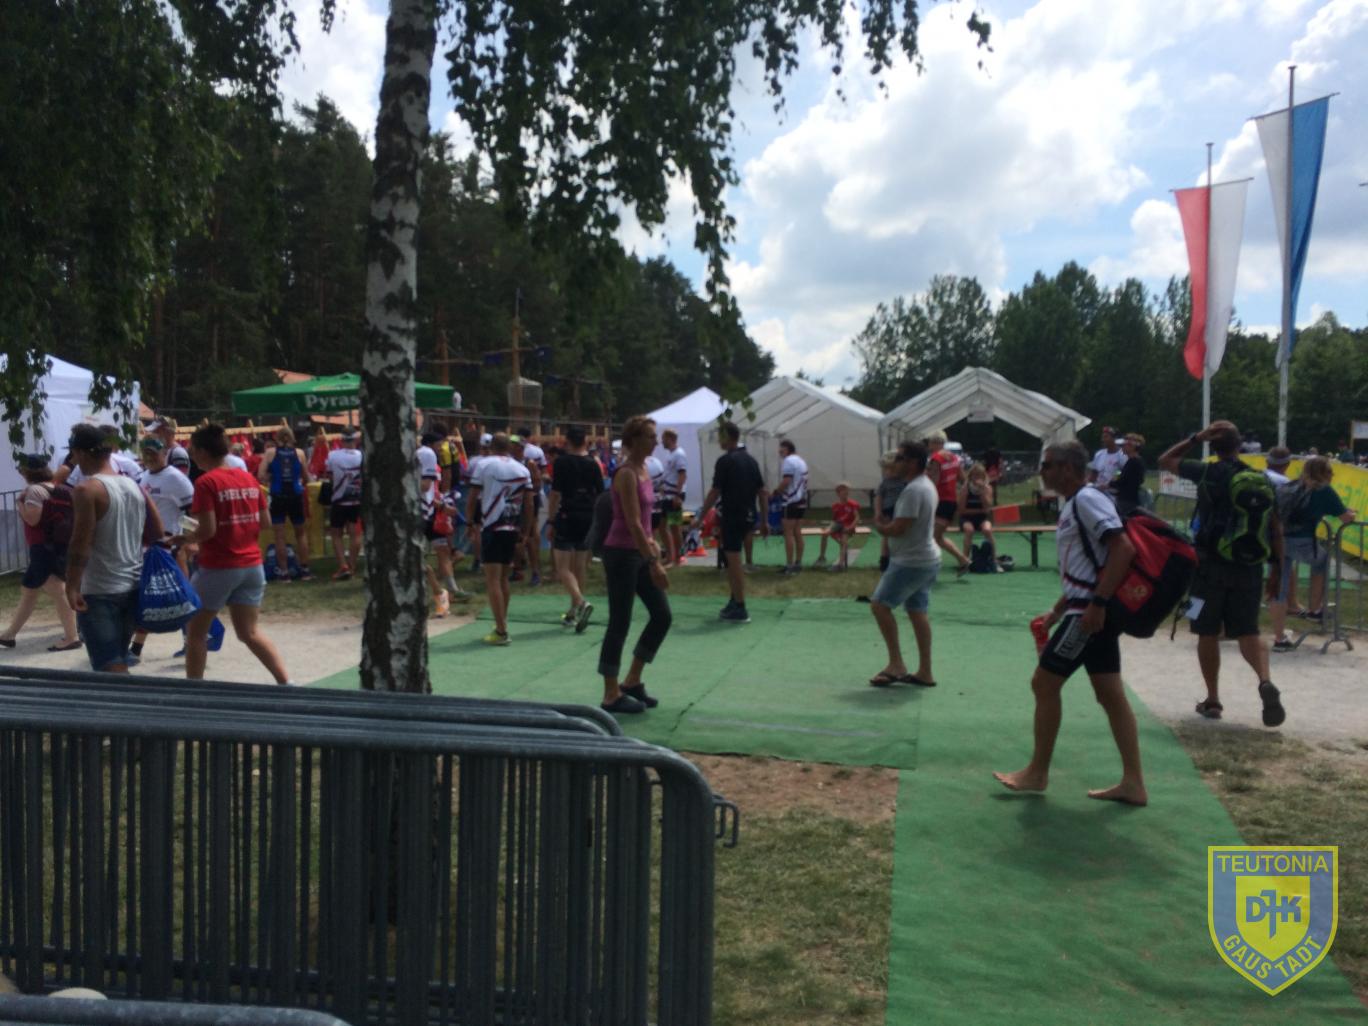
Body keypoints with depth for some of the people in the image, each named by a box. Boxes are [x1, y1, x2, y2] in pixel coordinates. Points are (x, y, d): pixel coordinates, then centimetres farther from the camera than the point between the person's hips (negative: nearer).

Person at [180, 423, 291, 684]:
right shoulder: (248, 478, 7)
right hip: (252, 565, 6)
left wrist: (184, 539, -1)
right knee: (250, 633, 11)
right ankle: (286, 683, 1)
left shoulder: (206, 482, -12)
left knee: (196, 631, 12)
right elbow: (265, 522, 8)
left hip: (218, 567, -6)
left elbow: (207, 529, -18)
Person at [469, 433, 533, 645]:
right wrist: (526, 531, 15)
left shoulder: (484, 464, -2)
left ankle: (501, 631, -10)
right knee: (503, 578, 18)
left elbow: (473, 498, -3)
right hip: (512, 529, 5)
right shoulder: (522, 469, 8)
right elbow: (528, 504, 7)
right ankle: (502, 625, 26)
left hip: (491, 527, -5)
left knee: (492, 580, -5)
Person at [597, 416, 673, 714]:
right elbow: (632, 523, -23)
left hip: (639, 552, 9)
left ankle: (631, 681, 21)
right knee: (620, 623, -1)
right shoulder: (626, 474, -18)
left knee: (662, 616, 10)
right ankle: (611, 695, 10)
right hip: (621, 553, -9)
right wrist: (654, 561, -25)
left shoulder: (643, 469, 10)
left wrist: (652, 543, 16)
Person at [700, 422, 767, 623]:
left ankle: (740, 610, 1)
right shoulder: (751, 460, 10)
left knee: (734, 561, -2)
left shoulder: (725, 461, -11)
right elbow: (762, 492, 10)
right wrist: (764, 521, 15)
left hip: (732, 516, -7)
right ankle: (735, 601, 22)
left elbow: (715, 493, -13)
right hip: (749, 516, 7)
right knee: (731, 558, 20)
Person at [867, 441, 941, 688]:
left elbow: (898, 528, -23)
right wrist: (886, 522, 3)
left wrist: (879, 524, -3)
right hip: (926, 558, 10)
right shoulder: (926, 485, 13)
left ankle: (896, 663, -4)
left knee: (879, 604, -7)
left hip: (912, 562, -10)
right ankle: (925, 672, 16)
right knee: (918, 612, 12)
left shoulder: (913, 490, -20)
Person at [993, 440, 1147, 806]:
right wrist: (1057, 610, 21)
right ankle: (1133, 784, 14)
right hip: (1089, 610, 10)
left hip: (1091, 613, -10)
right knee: (1110, 695, 10)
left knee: (1044, 683, -1)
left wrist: (1097, 604, -28)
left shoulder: (1087, 499, -14)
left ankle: (1037, 773, 12)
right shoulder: (1074, 504, 17)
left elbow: (1123, 548, -25)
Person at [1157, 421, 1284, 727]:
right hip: (1249, 567, 3)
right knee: (1248, 632, 9)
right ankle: (1265, 682, -17)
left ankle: (1212, 700, 16)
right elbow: (1276, 529, 4)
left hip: (1211, 564, -3)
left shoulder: (1207, 472, -5)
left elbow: (1164, 461, 9)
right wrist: (1276, 569, 11)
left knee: (1208, 634, 9)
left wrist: (1196, 438, 5)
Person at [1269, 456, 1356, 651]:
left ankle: (1279, 639, 15)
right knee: (1322, 559, 30)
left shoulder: (1288, 488, 18)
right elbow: (1346, 519, 11)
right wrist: (1350, 513, 32)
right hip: (1302, 543, -4)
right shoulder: (1324, 492, 6)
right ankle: (1314, 609, 33)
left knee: (1278, 589, 11)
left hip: (1276, 540, 4)